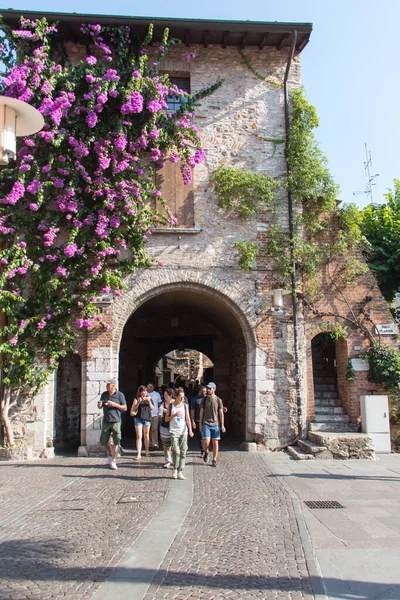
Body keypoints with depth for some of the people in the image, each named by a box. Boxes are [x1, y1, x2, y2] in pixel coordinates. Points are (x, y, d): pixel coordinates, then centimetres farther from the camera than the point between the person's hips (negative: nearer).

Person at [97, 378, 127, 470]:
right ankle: (110, 454, 33)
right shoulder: (104, 394, 10)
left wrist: (115, 404, -16)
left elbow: (125, 408, -2)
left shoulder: (119, 395, -3)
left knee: (116, 442, -3)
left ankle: (113, 461, 7)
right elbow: (100, 407, 20)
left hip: (116, 421, -4)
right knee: (103, 441, 7)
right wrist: (99, 405, -5)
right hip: (106, 421, 4)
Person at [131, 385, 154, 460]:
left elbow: (152, 408, 3)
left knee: (146, 436, 12)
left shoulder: (149, 398, 9)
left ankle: (147, 451, 27)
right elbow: (133, 408, -5)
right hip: (138, 418, -3)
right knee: (139, 436, -7)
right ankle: (138, 454, -8)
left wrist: (149, 401, -11)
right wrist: (138, 402, -18)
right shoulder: (137, 399, 0)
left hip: (147, 418, 3)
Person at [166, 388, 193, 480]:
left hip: (183, 432, 2)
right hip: (174, 432, -2)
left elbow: (188, 419, 6)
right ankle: (175, 469, 7)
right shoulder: (171, 406, 3)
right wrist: (174, 415, -13)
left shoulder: (185, 405, 7)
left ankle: (180, 472, 9)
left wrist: (190, 430, -5)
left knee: (183, 452, 1)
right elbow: (166, 419, 5)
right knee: (176, 451, -13)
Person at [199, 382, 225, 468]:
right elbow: (201, 412, 7)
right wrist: (200, 424, 6)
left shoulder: (218, 400, 0)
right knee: (206, 442, -12)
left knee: (215, 442, 4)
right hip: (206, 424, 0)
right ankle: (206, 453, 19)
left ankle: (214, 460, 17)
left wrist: (222, 425, -1)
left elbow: (221, 413, 3)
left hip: (215, 424, 0)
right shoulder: (204, 399, 1)